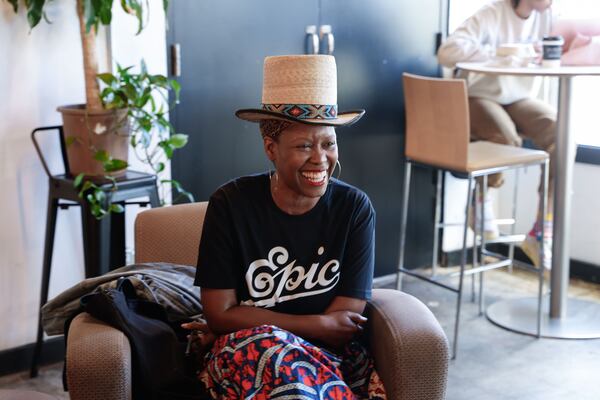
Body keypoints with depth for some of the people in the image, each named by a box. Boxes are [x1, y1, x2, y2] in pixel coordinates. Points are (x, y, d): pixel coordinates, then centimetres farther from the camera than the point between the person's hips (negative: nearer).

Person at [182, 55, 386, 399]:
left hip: (332, 357, 1)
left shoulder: (355, 208, -6)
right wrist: (320, 324, -12)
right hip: (245, 356, 0)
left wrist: (237, 328, -7)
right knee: (269, 348, -35)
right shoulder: (231, 204, -8)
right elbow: (220, 314, -8)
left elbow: (343, 328, -8)